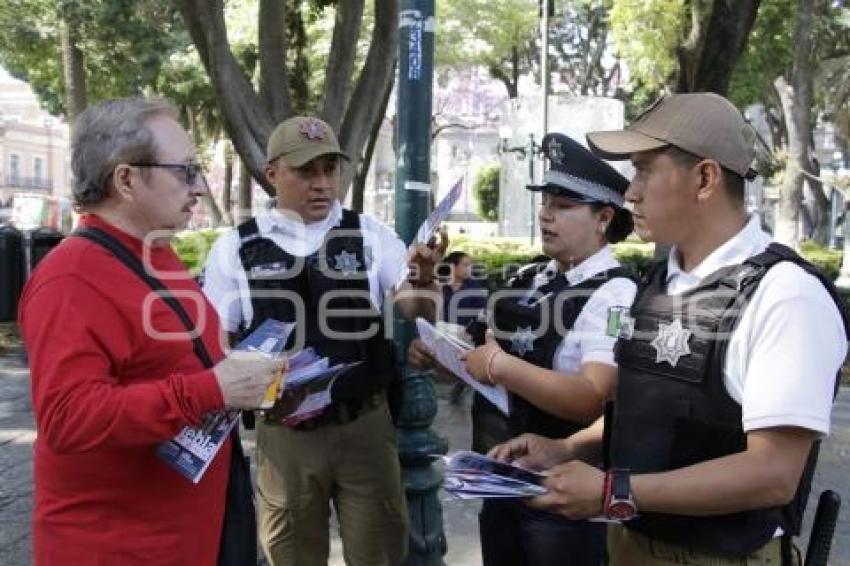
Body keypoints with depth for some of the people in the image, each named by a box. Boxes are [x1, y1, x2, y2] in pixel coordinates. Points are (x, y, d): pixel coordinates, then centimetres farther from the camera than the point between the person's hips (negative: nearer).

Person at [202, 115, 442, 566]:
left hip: (366, 423, 0)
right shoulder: (234, 249, -2)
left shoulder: (371, 234, -1)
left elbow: (419, 311, -7)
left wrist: (422, 278, -30)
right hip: (283, 432, 0)